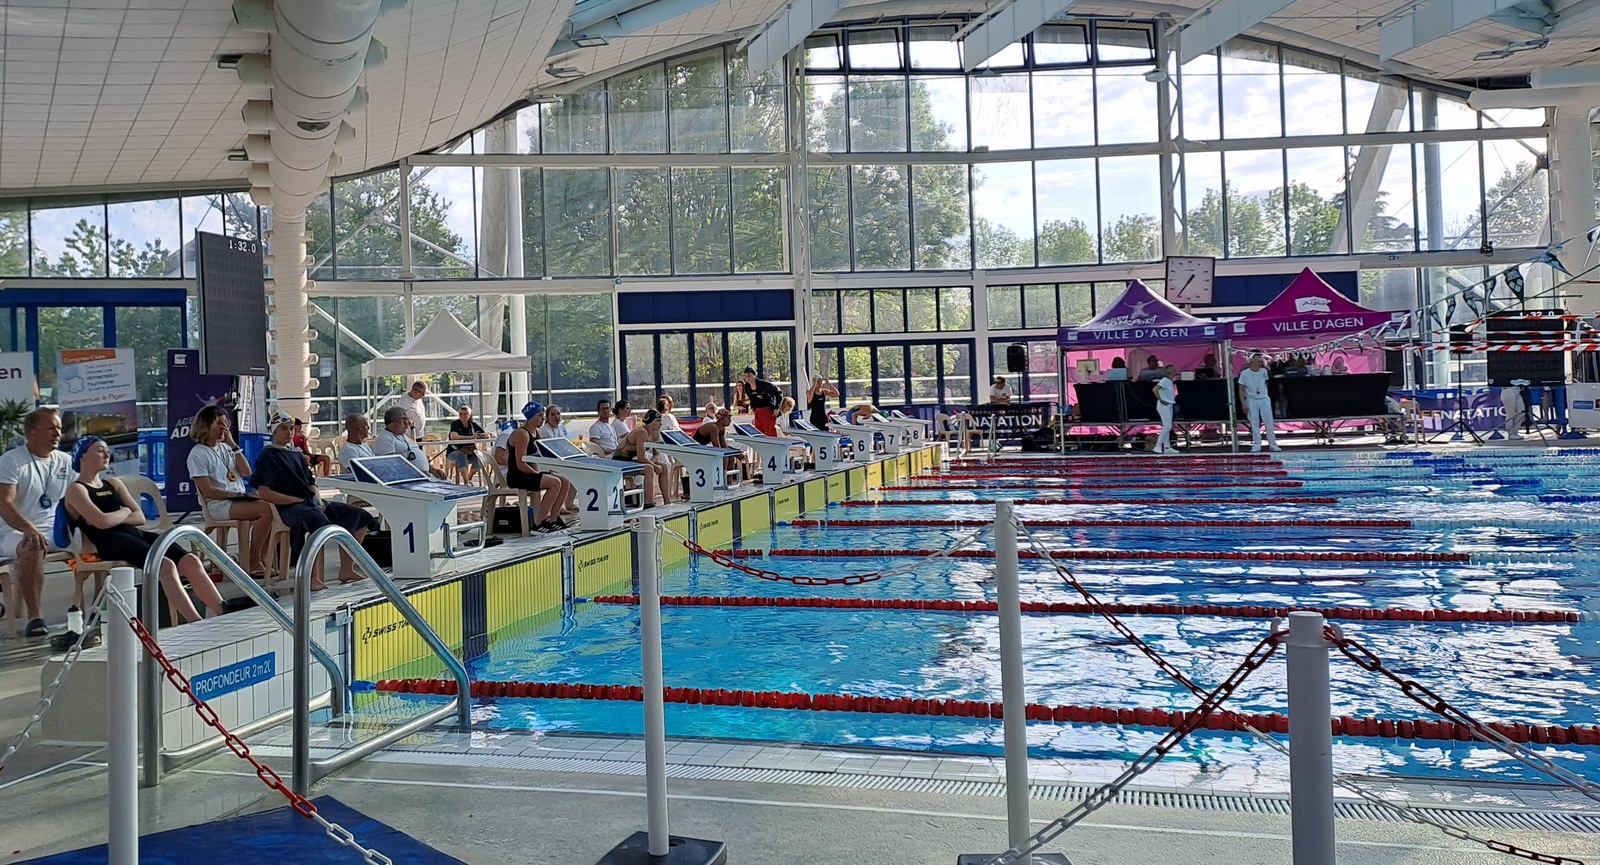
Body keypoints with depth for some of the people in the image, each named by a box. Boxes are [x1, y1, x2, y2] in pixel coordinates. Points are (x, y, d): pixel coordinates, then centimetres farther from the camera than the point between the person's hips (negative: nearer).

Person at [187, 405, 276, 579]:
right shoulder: (198, 454, -4)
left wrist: (233, 445, 2)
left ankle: (261, 559, -8)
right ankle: (253, 563, -17)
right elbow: (208, 491, -10)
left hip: (239, 500, 7)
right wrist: (236, 495, -15)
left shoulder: (226, 447, 15)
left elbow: (246, 472, 5)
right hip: (218, 505, -7)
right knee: (266, 509, -27)